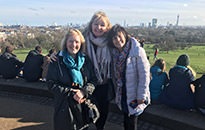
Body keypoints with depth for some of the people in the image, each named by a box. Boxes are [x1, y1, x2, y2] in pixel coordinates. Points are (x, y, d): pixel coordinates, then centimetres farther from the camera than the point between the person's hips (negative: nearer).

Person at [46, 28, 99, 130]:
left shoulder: (85, 60, 5)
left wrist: (84, 92, -15)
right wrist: (71, 93, -16)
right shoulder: (57, 61, -6)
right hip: (65, 107, -3)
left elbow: (93, 80, 4)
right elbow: (51, 84, -8)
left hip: (83, 106, 3)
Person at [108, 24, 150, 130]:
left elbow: (144, 75, -18)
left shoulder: (137, 51, -19)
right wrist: (116, 92, 11)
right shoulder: (114, 52, 1)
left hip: (134, 96, -5)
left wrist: (141, 97, -16)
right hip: (122, 94, 5)